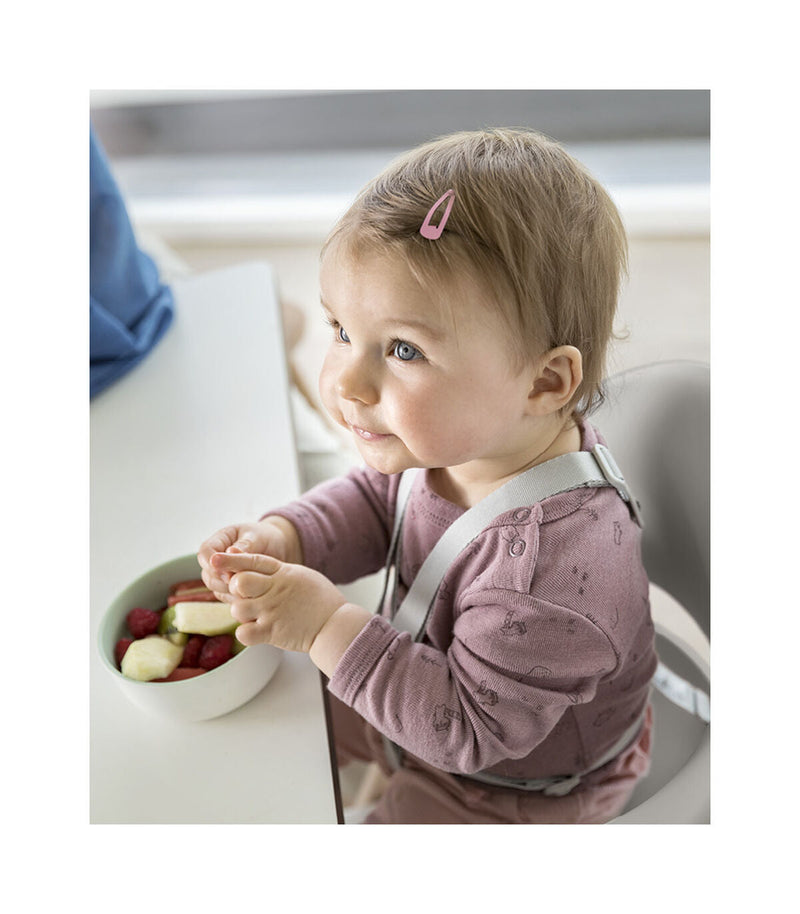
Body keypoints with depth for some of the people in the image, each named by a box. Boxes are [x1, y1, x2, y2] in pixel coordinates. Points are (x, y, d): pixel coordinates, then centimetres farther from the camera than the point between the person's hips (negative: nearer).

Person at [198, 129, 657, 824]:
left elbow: (473, 728, -32)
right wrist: (281, 539, -22)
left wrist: (331, 626, -36)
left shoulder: (554, 565, -43)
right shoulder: (460, 437, -21)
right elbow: (374, 502, -3)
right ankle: (372, 766, 51)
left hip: (521, 788, -6)